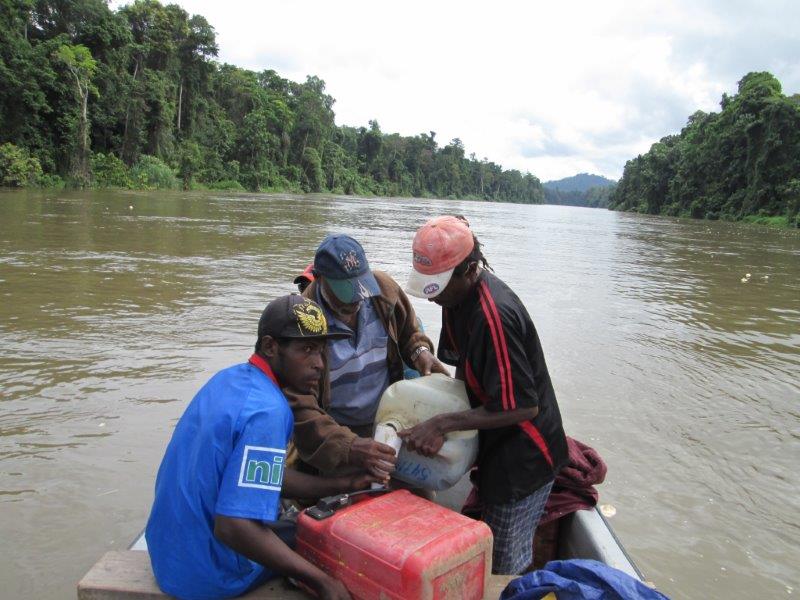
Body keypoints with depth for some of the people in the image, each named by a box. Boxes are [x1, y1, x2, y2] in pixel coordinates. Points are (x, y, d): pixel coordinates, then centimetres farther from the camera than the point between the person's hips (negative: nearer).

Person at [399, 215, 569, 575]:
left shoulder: (494, 314, -31)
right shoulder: (459, 296, -2)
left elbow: (522, 406, -29)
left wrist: (444, 424, -27)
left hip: (524, 457, -9)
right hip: (496, 450, 9)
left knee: (507, 567, 6)